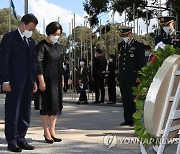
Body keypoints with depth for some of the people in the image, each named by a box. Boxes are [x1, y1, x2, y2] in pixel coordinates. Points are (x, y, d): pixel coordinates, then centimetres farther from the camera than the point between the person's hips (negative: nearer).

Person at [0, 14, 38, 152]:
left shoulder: (31, 41, 18)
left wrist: (34, 80, 12)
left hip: (28, 82, 7)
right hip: (14, 82, -6)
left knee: (25, 112, 8)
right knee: (12, 111, -1)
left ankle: (21, 138, 16)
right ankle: (11, 141, 6)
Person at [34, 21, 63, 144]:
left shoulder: (58, 47, 13)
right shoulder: (42, 45, -9)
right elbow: (38, 63, -15)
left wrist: (62, 79, 15)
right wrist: (41, 81, -20)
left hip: (56, 80, 7)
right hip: (46, 80, -7)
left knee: (56, 106, 8)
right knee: (46, 106, -1)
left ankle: (52, 131, 17)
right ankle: (46, 132, 7)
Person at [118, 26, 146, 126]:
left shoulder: (138, 46, -3)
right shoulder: (120, 45, 15)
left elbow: (142, 63, -5)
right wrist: (119, 75, 12)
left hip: (133, 77, -6)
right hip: (122, 77, 6)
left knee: (133, 99, -3)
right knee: (125, 99, 9)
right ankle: (127, 120, 16)